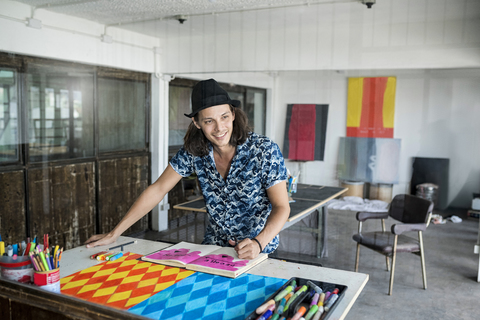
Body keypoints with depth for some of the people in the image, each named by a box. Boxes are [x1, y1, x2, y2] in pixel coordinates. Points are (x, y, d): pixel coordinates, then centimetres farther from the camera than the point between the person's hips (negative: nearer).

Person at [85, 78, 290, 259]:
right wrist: (114, 234, -8)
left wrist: (258, 243, -35)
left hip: (257, 253, -2)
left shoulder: (265, 150, -18)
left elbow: (282, 207, -16)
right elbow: (157, 190, -5)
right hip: (214, 246, 3)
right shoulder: (193, 151, -9)